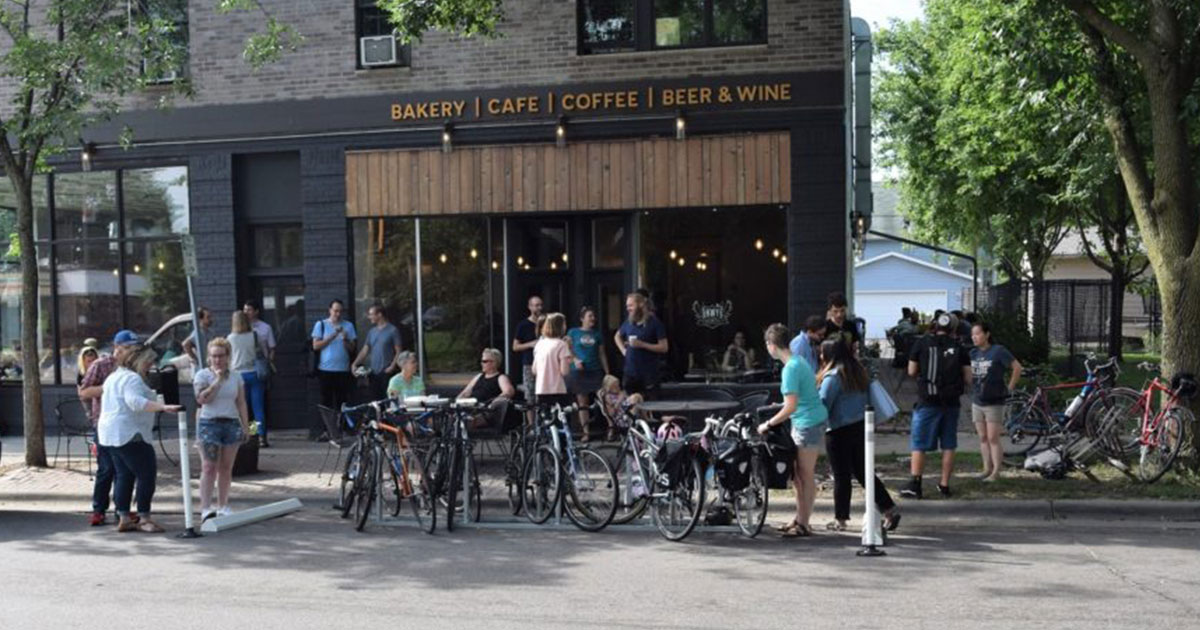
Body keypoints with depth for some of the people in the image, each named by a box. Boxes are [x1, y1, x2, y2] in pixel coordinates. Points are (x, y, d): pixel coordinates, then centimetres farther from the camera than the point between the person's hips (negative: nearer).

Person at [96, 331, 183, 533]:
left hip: (111, 433, 11)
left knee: (123, 474, 13)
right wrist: (164, 407, -40)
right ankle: (144, 518, -5)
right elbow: (136, 402, -31)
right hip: (129, 435, -11)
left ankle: (124, 518, 15)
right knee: (147, 473, -7)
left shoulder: (113, 377, 20)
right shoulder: (132, 379, -14)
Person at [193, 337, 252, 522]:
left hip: (231, 423, 4)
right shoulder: (202, 375, 1)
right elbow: (202, 399, -15)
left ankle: (223, 506, 14)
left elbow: (241, 403, 12)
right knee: (209, 467, -8)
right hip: (209, 424, -4)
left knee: (226, 468, 6)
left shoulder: (235, 376, 12)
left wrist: (245, 425, 7)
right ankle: (205, 508, -9)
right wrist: (217, 380, -14)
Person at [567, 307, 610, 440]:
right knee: (582, 402, 2)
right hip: (579, 371, -1)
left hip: (595, 371, 1)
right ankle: (586, 431, 5)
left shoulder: (597, 335, 10)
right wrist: (575, 360, -12)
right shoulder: (573, 332, 5)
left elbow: (602, 355, 11)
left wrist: (607, 373, 7)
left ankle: (610, 429, -4)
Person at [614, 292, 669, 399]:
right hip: (630, 373, 5)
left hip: (649, 374, -5)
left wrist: (642, 345, -18)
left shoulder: (654, 323, -7)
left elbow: (664, 347, -11)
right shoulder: (629, 322, 8)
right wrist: (623, 350, 11)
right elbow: (617, 336, 28)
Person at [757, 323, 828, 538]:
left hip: (807, 423, -10)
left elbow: (791, 407, -23)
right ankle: (800, 518, 24)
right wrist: (780, 406, 24)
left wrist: (768, 424, -14)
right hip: (810, 421, 10)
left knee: (805, 475, -1)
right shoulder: (798, 361, 10)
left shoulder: (791, 368, -20)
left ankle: (804, 525, 7)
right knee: (797, 474, 15)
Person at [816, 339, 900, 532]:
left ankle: (840, 519, 11)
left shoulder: (832, 377, -15)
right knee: (863, 473, 13)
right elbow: (867, 399, 16)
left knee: (841, 476, 2)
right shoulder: (859, 372, 9)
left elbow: (822, 405, -15)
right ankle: (890, 509, 8)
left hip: (839, 431, -7)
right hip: (861, 427, 7)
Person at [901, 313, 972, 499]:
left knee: (918, 445, 3)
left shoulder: (922, 343, -3)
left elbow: (911, 371, 2)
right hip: (951, 403, 2)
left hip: (927, 402, -2)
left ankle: (915, 485, -1)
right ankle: (945, 485, 15)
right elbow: (968, 379, 2)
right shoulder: (959, 347, 2)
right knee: (948, 446, 12)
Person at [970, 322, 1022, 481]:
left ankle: (996, 472, 3)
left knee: (993, 438, -4)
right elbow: (968, 373, 22)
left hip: (994, 402, -6)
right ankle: (987, 469, 18)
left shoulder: (998, 351, -11)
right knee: (983, 438, 10)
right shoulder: (973, 353, 6)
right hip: (977, 402, 6)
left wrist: (1009, 387, -6)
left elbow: (1017, 367, -7)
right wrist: (975, 386, 10)